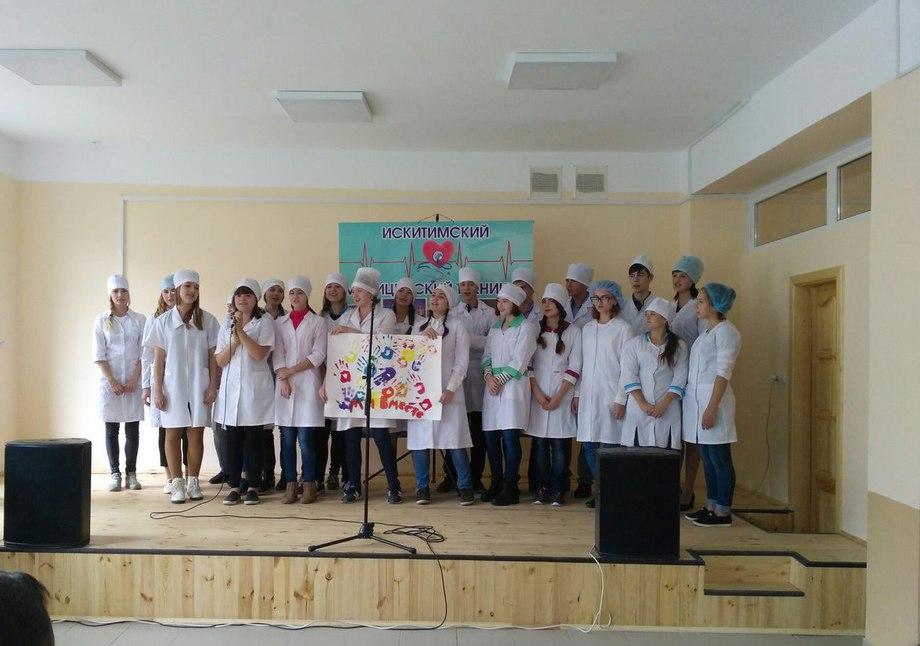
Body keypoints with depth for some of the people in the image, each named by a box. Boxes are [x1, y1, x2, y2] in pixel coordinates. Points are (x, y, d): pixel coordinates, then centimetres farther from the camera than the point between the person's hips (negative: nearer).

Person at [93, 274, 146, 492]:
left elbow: (144, 353, 1)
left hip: (134, 381, 0)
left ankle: (131, 473, 11)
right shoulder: (102, 320, 3)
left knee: (132, 430, 3)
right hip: (109, 381, 0)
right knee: (111, 430, 3)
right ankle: (115, 473, 11)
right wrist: (112, 381, -9)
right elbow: (99, 355, -1)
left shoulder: (139, 319, 3)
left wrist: (134, 380, -8)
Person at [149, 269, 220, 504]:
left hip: (199, 385, 0)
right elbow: (158, 358, 3)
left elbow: (213, 357, 3)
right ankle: (177, 484, 8)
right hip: (173, 385, 0)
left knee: (196, 434, 4)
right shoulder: (164, 321, 3)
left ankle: (193, 482, 13)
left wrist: (213, 386, -3)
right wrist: (158, 390, -2)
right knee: (172, 433, 2)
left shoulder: (207, 320, 2)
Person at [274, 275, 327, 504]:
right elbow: (277, 354, 5)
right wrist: (283, 379, -9)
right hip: (284, 385, 3)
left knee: (305, 438, -6)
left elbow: (318, 355, -3)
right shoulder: (279, 322, 14)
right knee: (287, 438, 2)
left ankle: (309, 484, 3)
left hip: (308, 384, -3)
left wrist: (292, 371, -8)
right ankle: (290, 484, 9)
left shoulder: (318, 322, 6)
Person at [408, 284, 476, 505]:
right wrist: (422, 336, -10)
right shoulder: (419, 326, 15)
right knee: (419, 439, 2)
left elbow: (462, 361, -2)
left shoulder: (457, 325, 4)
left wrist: (450, 388, -13)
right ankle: (422, 488, 12)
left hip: (448, 391, -3)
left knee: (455, 440, -4)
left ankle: (466, 487, 8)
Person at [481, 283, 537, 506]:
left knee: (510, 437, -7)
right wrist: (489, 376, -3)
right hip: (492, 387, 6)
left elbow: (519, 362, -9)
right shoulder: (495, 327, 18)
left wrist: (500, 379, -9)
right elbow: (486, 356, 14)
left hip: (513, 387, -6)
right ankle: (496, 484, 18)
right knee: (490, 437, 5)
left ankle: (510, 488, 2)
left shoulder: (525, 327, -3)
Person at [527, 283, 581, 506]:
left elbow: (574, 368, -3)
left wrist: (558, 397, -9)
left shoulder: (573, 331, 1)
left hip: (562, 395, -2)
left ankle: (558, 490, 8)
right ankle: (542, 488, 12)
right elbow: (527, 365, 3)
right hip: (538, 395, 2)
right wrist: (538, 394, -6)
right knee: (540, 442, 3)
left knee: (560, 443, 0)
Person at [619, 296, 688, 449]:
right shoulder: (634, 344, 7)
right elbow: (628, 377, -2)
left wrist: (663, 405, -11)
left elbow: (680, 378, -1)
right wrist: (643, 405, -11)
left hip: (667, 412, 0)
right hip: (638, 411, 1)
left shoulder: (679, 346, 6)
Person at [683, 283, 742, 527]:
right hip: (697, 399, 9)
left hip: (713, 399, -8)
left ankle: (723, 513, 4)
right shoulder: (707, 332, 16)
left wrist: (712, 407, -20)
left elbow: (724, 372, -16)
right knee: (707, 458, 12)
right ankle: (711, 507, 20)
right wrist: (701, 405, 11)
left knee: (719, 459, -2)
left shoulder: (726, 331, -9)